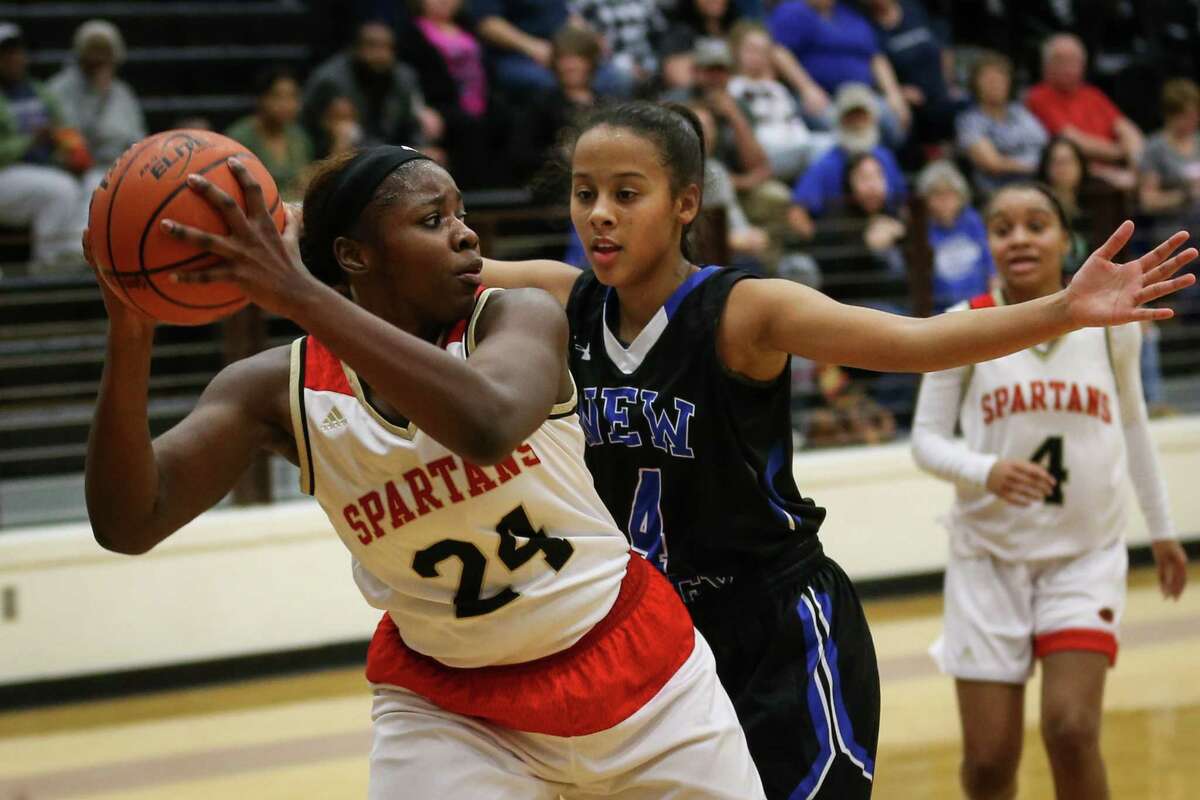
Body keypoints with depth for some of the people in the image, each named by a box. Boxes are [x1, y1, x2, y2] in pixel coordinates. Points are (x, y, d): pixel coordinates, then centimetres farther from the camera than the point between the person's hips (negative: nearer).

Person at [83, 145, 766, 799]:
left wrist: (304, 299, -47)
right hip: (446, 703, 0)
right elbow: (129, 524, -22)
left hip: (631, 662, 0)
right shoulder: (281, 387, -12)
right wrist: (131, 337, -37)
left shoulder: (519, 318, -17)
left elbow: (486, 426, -42)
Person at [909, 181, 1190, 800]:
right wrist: (986, 470, -24)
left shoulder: (1109, 322, -2)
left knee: (1071, 730, -17)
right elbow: (926, 438, -4)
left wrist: (1161, 530, 20)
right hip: (990, 555, 0)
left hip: (1087, 554, 0)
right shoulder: (965, 327, -7)